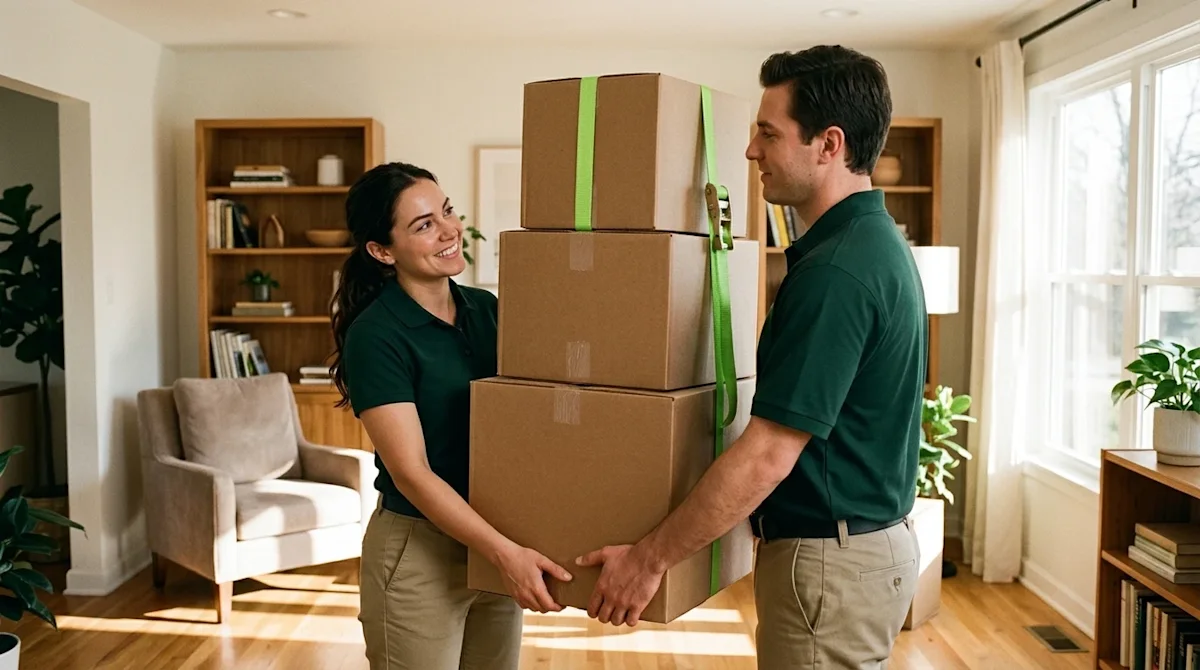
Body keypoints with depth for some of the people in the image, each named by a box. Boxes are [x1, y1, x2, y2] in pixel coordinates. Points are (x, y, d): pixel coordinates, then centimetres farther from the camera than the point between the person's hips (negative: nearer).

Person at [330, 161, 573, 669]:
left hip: (496, 543, 6)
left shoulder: (486, 308, 1)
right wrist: (506, 552, -26)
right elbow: (411, 472, -20)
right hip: (416, 550, -6)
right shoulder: (376, 336, -16)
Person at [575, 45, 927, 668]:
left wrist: (651, 556, -18)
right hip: (874, 539, 10)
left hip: (830, 561, -10)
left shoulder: (835, 270, -26)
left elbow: (767, 455, -27)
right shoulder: (879, 243, 6)